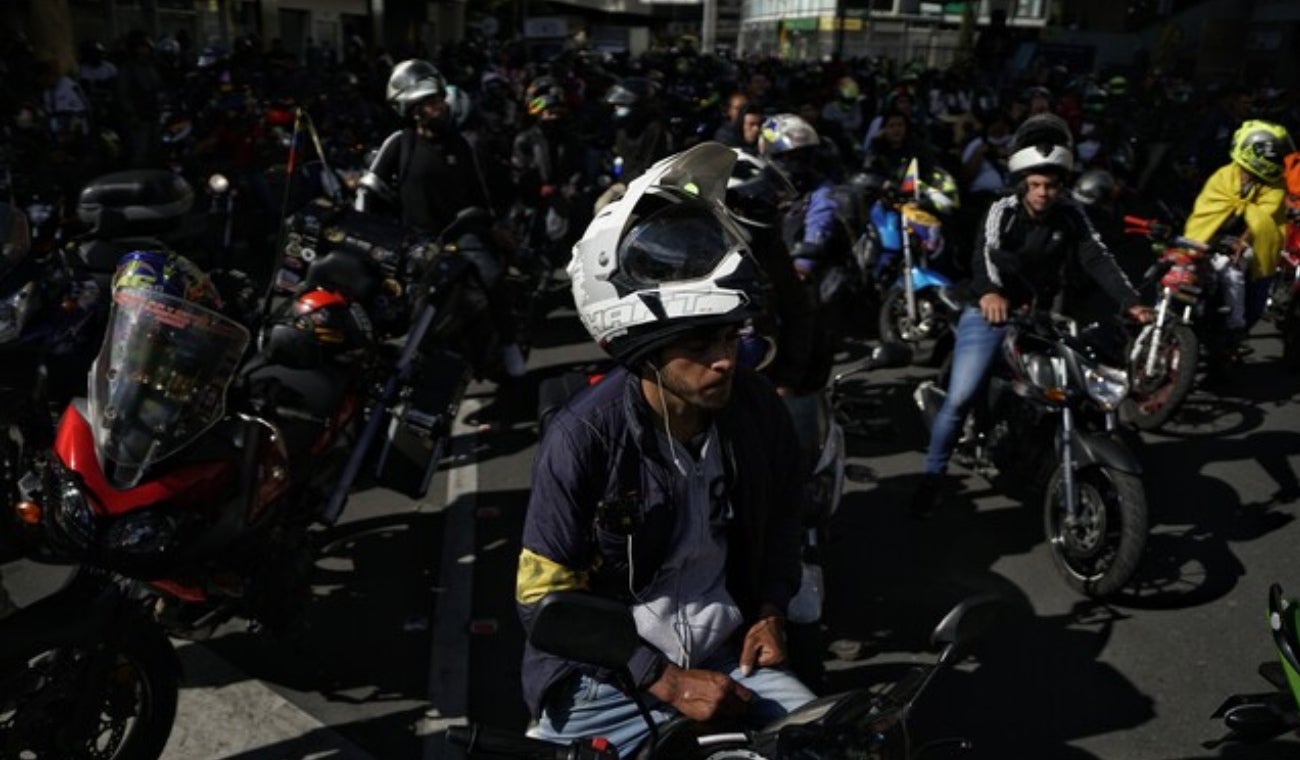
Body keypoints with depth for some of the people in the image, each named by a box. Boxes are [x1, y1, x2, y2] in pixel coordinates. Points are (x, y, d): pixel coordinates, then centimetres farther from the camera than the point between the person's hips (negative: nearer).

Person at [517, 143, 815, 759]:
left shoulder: (758, 410, -5)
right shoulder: (583, 439, -21)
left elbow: (780, 518, 17)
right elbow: (545, 600, -16)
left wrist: (770, 609, 3)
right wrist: (663, 680, -19)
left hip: (725, 656, 5)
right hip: (607, 678, -5)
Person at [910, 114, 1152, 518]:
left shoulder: (1070, 215, -2)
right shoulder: (1002, 211, -12)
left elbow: (1098, 259, -11)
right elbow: (984, 254, -29)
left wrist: (1131, 302, -27)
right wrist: (989, 292, -52)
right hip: (990, 313, -4)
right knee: (959, 399, -13)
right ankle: (933, 475, 2)